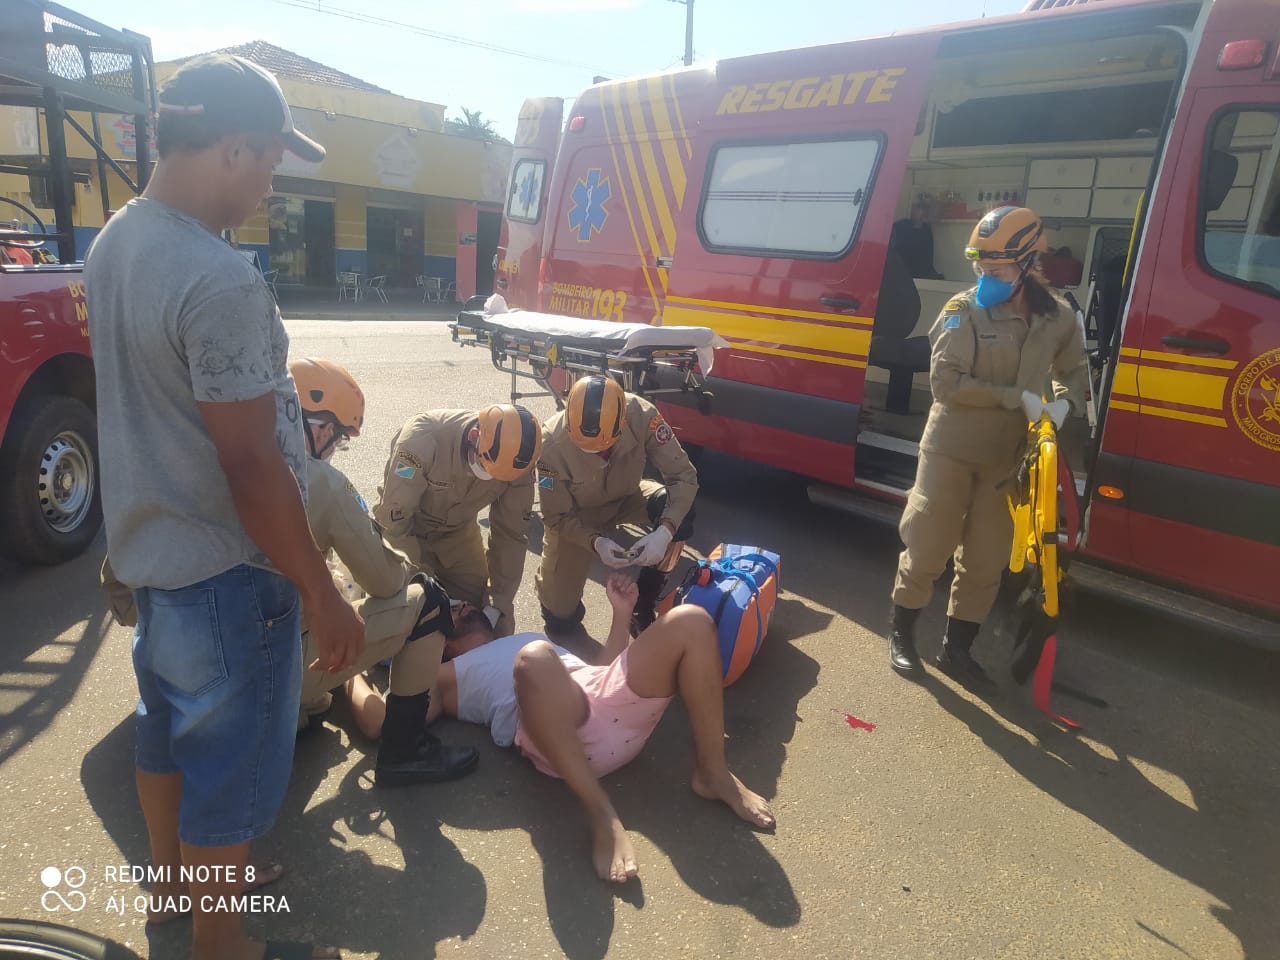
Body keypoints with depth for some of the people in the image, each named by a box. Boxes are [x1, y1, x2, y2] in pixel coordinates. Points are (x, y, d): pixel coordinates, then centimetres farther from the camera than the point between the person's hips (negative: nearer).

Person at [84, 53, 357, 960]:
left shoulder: (116, 241, 3)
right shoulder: (221, 281, -27)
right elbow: (250, 465, -26)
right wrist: (323, 595, -18)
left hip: (149, 543, 9)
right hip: (225, 568, -9)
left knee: (169, 721, 26)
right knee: (231, 759, 10)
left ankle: (174, 874, 48)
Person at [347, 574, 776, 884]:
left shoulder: (525, 637, 41)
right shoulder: (449, 676, 26)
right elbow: (379, 720, 10)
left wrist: (622, 612, 28)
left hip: (615, 704, 6)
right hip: (557, 729, -5)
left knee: (691, 621, -14)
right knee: (535, 657, -38)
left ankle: (712, 771, -7)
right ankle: (601, 813, -31)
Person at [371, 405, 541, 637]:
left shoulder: (515, 459, -25)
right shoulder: (422, 439, -38)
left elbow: (511, 534, -14)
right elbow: (394, 516, -28)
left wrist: (502, 603, -16)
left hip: (458, 530, 3)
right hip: (405, 527, -3)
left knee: (475, 604, 2)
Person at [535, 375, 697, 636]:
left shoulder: (641, 415, -34)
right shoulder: (553, 444, -36)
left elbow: (683, 475, -28)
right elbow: (557, 517, -22)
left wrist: (665, 531, -44)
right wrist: (596, 542, -40)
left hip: (626, 498, 2)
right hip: (576, 514, -1)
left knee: (681, 510, -31)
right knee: (560, 618, -3)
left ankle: (643, 609, -10)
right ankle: (549, 572, 33)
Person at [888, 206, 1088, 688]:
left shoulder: (1057, 318, 0)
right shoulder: (964, 310, -11)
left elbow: (1075, 372, 16)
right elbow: (945, 382, -18)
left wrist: (1065, 403, -6)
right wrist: (1015, 398, -22)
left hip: (1007, 456, 4)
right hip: (952, 448, -3)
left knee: (985, 560, 11)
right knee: (926, 547, 4)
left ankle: (957, 648, 26)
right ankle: (901, 633, 24)